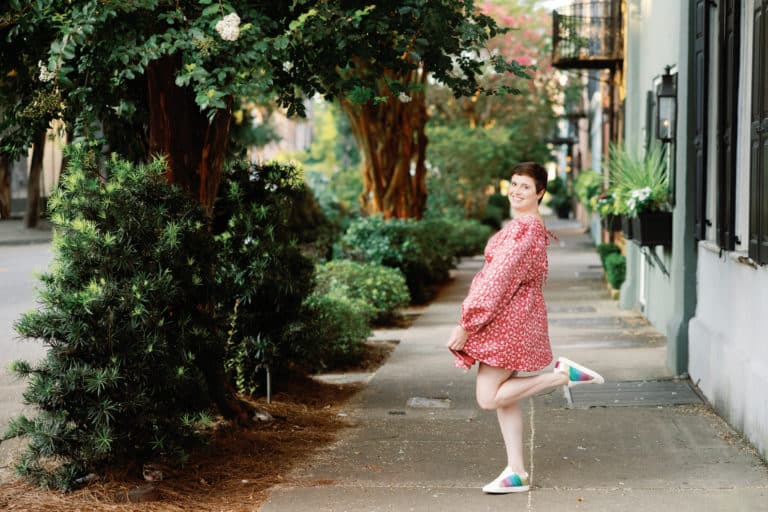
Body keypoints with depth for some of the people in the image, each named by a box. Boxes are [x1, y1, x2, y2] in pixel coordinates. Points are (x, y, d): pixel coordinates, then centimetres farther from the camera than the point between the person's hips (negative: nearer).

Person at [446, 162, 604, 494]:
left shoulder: (524, 228, -17)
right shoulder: (532, 226, 15)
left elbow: (499, 278, -20)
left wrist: (466, 324, -18)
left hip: (507, 318, -10)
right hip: (510, 318, 10)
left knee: (489, 398, -8)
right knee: (503, 398, 10)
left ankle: (563, 375, -4)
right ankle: (516, 473, 12)